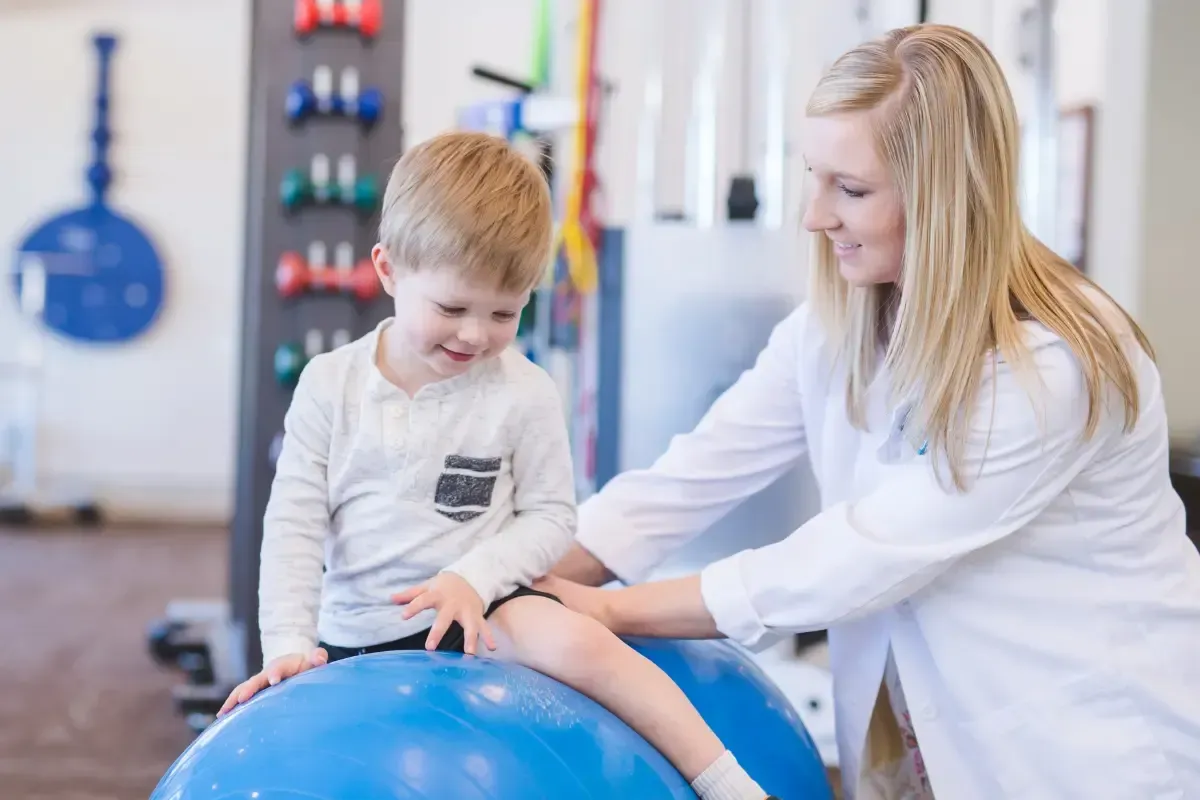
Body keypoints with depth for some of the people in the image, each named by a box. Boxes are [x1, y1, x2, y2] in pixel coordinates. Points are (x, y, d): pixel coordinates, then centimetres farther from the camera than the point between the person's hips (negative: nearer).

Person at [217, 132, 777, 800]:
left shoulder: (524, 392, -6)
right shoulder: (331, 385, -1)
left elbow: (551, 517, -1)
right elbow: (295, 524, 0)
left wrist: (473, 577, -18)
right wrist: (288, 644, -8)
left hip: (478, 615, -3)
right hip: (353, 637, 3)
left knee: (578, 641, -30)